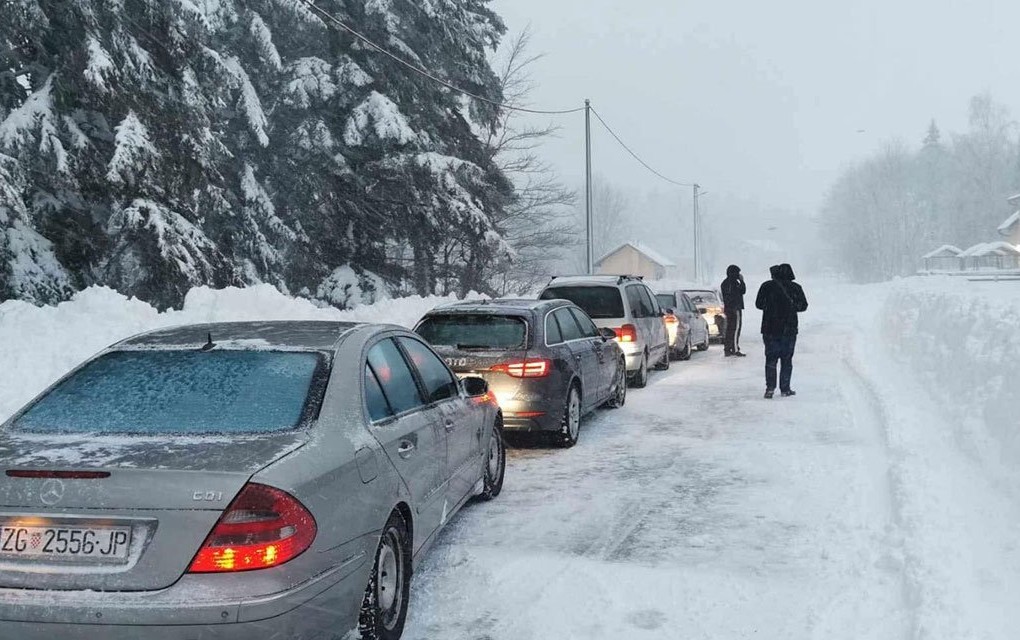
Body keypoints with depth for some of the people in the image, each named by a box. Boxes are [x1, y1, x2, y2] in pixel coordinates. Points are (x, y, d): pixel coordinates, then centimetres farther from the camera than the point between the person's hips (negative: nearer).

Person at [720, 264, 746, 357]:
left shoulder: (724, 283, 15)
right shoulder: (734, 283, -14)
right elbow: (743, 291, -5)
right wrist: (742, 281, 2)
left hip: (728, 308, 9)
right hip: (735, 308, -9)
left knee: (729, 329, 10)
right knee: (736, 328, -7)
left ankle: (728, 350, 10)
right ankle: (735, 350, -10)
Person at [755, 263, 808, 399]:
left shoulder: (767, 286, -5)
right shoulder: (796, 288, -2)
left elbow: (759, 304, 1)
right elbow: (803, 306, 6)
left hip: (770, 330, 0)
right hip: (789, 330, 1)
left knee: (771, 359, 5)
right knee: (787, 360, 9)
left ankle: (770, 388, -5)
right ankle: (785, 389, 9)